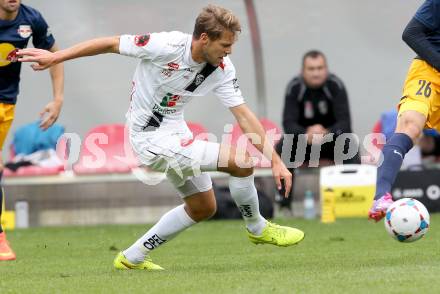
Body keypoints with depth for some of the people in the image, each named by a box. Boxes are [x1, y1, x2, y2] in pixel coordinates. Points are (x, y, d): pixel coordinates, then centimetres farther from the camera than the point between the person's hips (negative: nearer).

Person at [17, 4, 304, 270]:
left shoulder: (223, 68, -8)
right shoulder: (166, 45, -26)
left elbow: (244, 115, -6)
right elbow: (111, 44, -15)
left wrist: (275, 160, -11)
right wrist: (56, 56, -11)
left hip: (176, 131, 8)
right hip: (152, 138, -8)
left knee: (203, 207, 16)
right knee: (242, 160, -18)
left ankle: (132, 257, 25)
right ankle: (257, 228, 7)